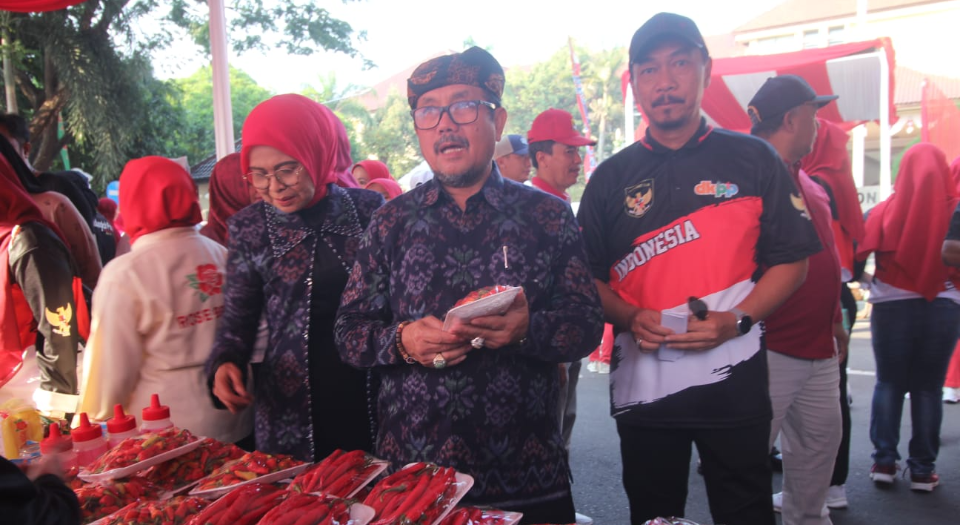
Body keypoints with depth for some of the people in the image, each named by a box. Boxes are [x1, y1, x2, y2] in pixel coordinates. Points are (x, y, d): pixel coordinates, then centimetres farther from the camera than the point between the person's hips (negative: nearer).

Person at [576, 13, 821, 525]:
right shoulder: (611, 178, 5)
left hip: (734, 380, -1)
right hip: (641, 382, 2)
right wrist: (629, 318, -12)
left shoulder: (754, 160, 1)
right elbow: (589, 277, 6)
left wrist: (736, 320, -15)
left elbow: (791, 261, 0)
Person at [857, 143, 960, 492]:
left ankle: (884, 461, 11)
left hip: (892, 306, 0)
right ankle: (923, 469, 10)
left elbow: (860, 253, -4)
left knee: (889, 383, 10)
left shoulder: (885, 210, -4)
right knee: (928, 387, 7)